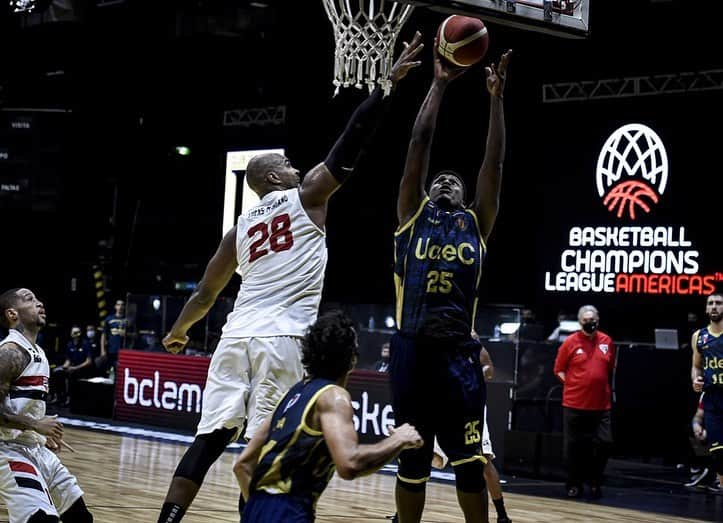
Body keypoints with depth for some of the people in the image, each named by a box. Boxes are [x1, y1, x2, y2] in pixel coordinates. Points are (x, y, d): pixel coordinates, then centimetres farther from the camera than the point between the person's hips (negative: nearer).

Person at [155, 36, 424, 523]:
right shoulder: (306, 196, 7)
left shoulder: (240, 227, 21)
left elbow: (206, 294, 28)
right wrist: (391, 82, 4)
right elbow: (350, 145, 2)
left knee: (210, 438, 5)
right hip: (281, 339, -5)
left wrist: (177, 333, 45)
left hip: (237, 336, 5)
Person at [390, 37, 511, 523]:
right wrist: (439, 85, 7)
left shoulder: (476, 223, 13)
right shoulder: (412, 216, 12)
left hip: (458, 354, 0)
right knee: (411, 463, 8)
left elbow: (494, 162, 8)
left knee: (469, 464, 3)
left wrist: (496, 97, 5)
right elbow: (419, 144, 8)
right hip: (412, 350, 0)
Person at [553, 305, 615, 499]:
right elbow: (559, 370, 3)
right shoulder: (570, 342, -3)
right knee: (575, 446, 5)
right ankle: (574, 485, 18)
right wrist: (573, 385, -5)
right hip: (574, 405, -2)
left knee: (605, 443, -2)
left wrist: (603, 387, 11)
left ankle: (594, 482, 16)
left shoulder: (607, 341, 6)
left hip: (601, 405, 2)